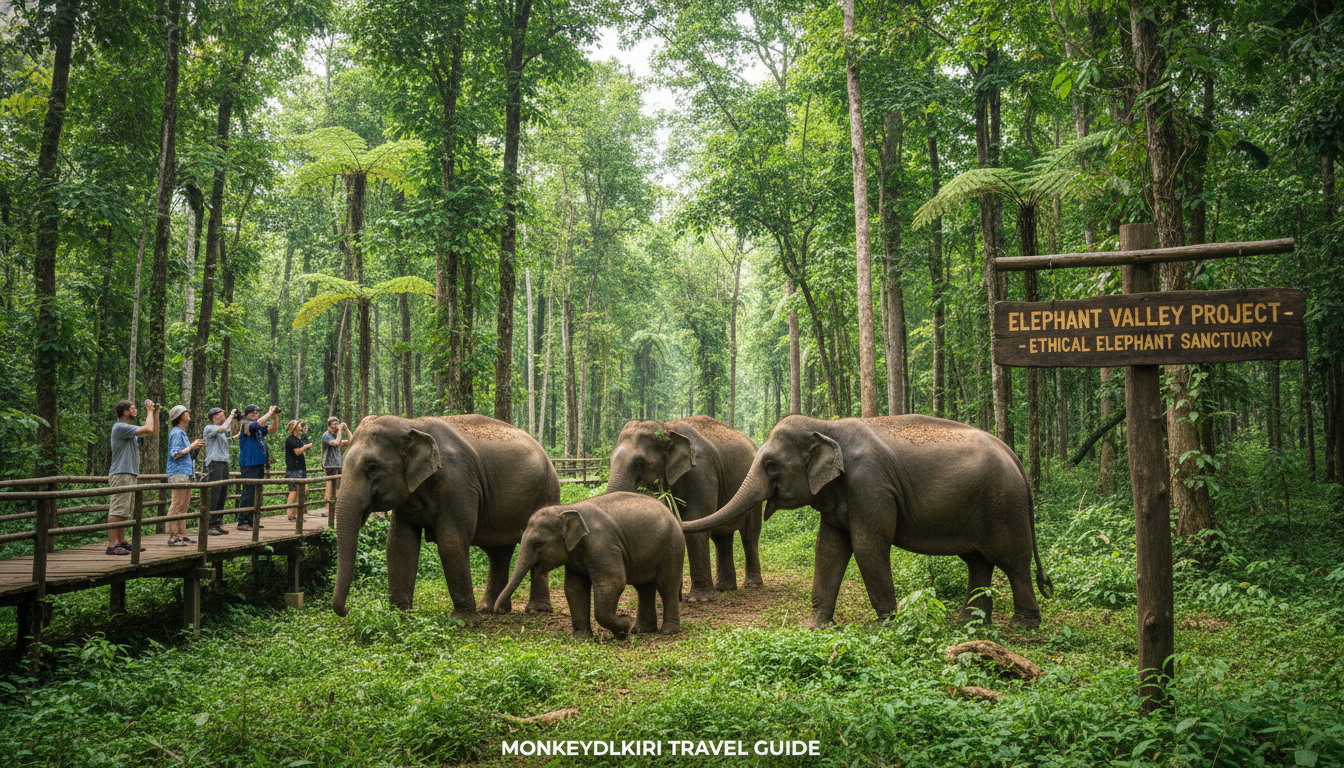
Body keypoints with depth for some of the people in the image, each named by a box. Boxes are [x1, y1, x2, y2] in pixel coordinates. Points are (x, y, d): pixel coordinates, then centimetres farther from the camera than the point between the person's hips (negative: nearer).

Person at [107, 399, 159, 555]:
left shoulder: (131, 428, 18)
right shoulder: (120, 427, -13)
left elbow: (154, 431, 25)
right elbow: (148, 429, -22)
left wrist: (156, 413, 15)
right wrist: (149, 411, -10)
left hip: (130, 475, 10)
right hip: (121, 475, -10)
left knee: (124, 511, 14)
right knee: (117, 511, -12)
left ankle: (121, 542, 20)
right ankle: (112, 545, -14)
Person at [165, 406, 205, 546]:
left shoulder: (182, 432, 20)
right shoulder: (176, 432, -11)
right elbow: (175, 454, -19)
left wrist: (193, 445, 16)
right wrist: (191, 447, -13)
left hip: (186, 473, 10)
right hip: (178, 473, -10)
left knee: (184, 505, 12)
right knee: (176, 505, -9)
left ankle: (182, 534, 17)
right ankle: (173, 537, -7)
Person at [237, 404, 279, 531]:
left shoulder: (259, 429, 16)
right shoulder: (245, 425, -7)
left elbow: (272, 429, 12)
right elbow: (258, 424, -23)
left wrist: (275, 416, -1)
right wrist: (270, 412, -16)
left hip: (259, 464, 9)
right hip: (249, 465, -9)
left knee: (257, 493, 11)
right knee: (248, 492, -9)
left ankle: (253, 520, 17)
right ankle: (242, 522, -6)